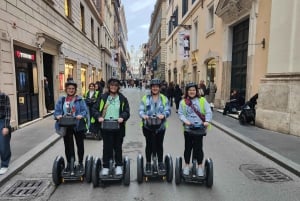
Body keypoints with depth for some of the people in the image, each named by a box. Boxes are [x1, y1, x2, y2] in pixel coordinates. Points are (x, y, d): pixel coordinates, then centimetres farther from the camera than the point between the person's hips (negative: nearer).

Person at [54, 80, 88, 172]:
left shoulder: (80, 99, -3)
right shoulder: (61, 100, 4)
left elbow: (85, 110, -10)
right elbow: (57, 111, 1)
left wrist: (81, 115, -29)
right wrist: (58, 116, -21)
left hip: (78, 126, -1)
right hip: (66, 126, 2)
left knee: (80, 145, 11)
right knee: (68, 145, 13)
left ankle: (80, 163, 29)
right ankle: (69, 163, 30)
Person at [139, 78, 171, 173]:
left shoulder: (164, 98, 4)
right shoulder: (145, 98, 3)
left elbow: (168, 110, -5)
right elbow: (141, 110, -3)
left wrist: (163, 115, -26)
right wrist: (143, 115, -25)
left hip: (160, 126, 1)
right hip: (148, 126, 0)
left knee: (159, 145, 12)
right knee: (149, 144, 10)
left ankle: (160, 163, 28)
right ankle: (148, 163, 25)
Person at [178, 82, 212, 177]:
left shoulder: (202, 100, 4)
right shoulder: (183, 102, 6)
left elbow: (208, 112, -1)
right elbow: (180, 113, 0)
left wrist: (207, 121, -17)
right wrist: (185, 120, -18)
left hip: (199, 128, -1)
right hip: (188, 128, 1)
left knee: (198, 148, 5)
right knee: (188, 148, 11)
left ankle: (200, 166, 23)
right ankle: (187, 165, 27)